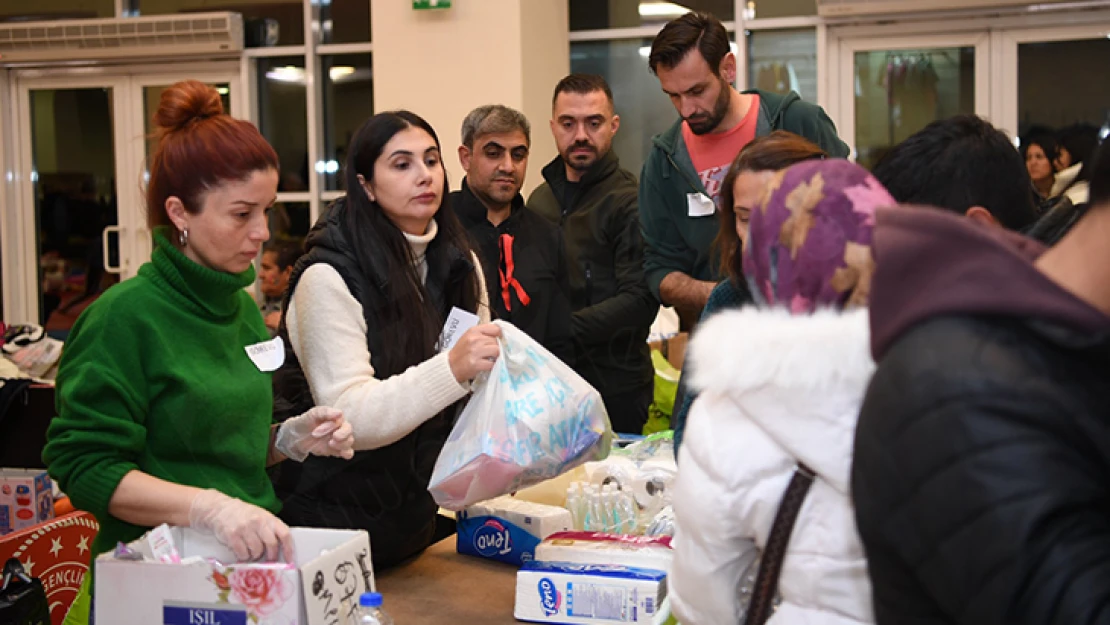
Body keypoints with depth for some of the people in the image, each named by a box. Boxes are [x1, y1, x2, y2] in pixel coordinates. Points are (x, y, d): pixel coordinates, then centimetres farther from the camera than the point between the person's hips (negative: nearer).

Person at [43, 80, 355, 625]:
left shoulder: (242, 307, 11)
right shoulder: (125, 315, -11)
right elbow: (85, 468, -14)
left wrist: (291, 439, 2)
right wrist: (209, 507, -25)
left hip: (251, 560, 7)